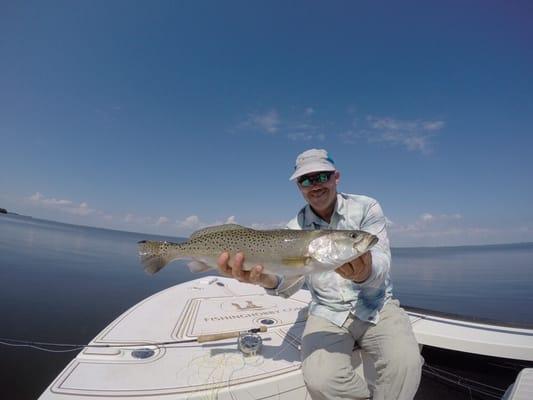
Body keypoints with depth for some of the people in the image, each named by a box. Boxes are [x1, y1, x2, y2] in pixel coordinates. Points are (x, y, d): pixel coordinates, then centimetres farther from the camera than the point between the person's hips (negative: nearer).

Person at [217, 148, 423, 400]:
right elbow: (289, 284, -15)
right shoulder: (295, 228, -2)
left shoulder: (366, 208, -6)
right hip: (327, 314, 1)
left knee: (404, 363, -28)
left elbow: (381, 265, -17)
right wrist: (265, 277, -39)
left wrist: (365, 272, -43)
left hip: (376, 307, 0)